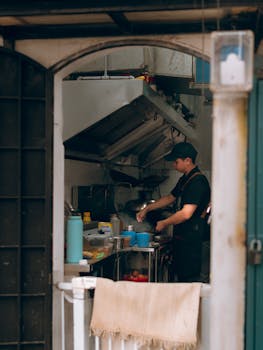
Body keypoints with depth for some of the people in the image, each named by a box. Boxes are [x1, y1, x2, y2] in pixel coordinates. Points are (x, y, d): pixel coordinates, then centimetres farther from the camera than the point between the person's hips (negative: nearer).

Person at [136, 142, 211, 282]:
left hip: (190, 239, -10)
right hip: (181, 237, 10)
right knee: (180, 275, 15)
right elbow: (170, 198, 28)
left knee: (189, 279, -5)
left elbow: (186, 214, -24)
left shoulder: (198, 181, -18)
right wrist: (147, 208, 22)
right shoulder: (185, 179, 14)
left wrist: (164, 223, -11)